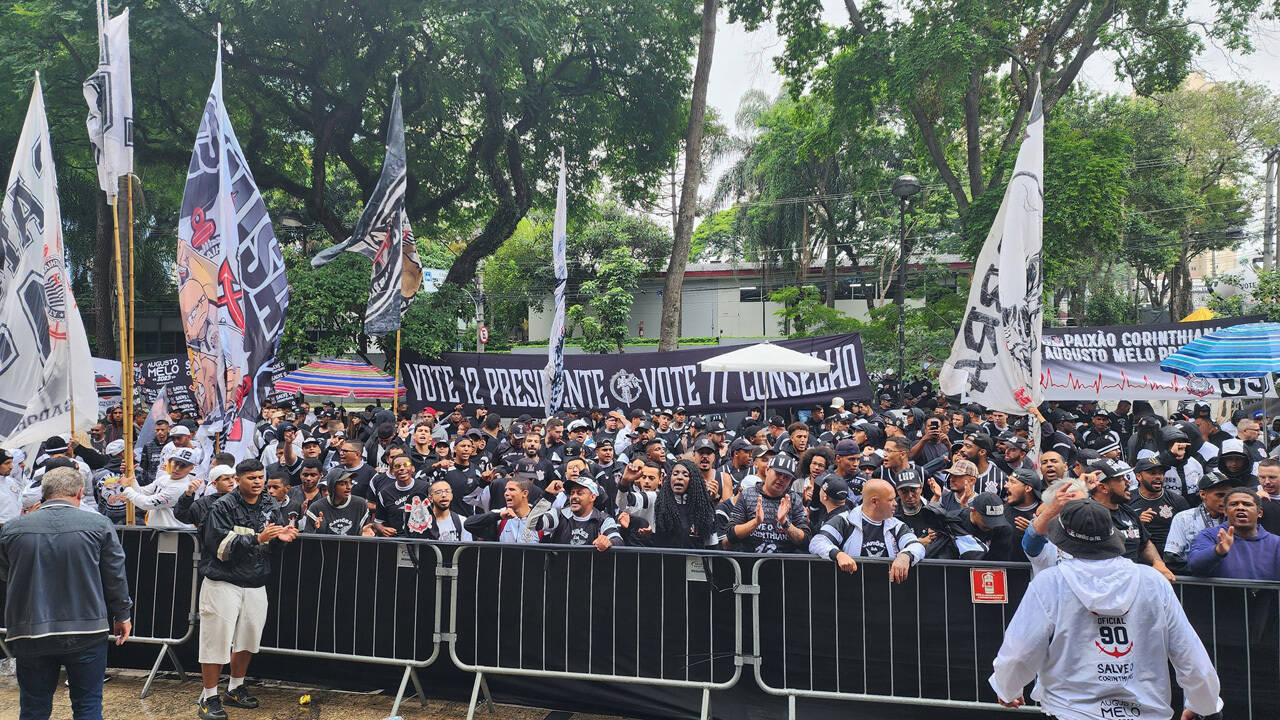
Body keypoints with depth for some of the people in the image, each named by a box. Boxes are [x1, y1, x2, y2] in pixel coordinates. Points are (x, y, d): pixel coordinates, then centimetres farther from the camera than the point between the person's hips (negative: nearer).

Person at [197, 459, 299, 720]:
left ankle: (235, 689, 33)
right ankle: (209, 698, 12)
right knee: (217, 638, -2)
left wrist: (281, 537, -9)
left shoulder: (270, 506, 7)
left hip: (256, 584, 6)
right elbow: (220, 546, -19)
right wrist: (257, 538, -27)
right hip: (223, 583, -6)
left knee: (248, 639, 14)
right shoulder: (223, 507, -11)